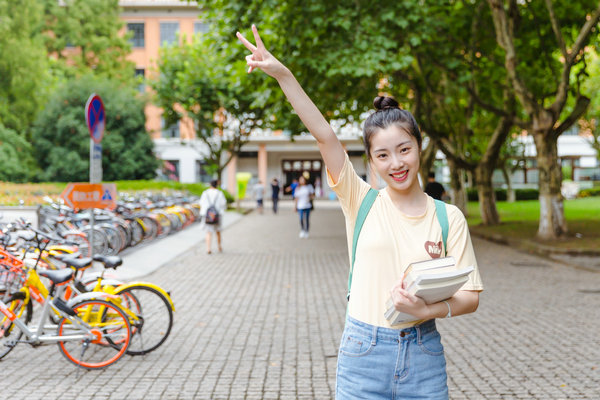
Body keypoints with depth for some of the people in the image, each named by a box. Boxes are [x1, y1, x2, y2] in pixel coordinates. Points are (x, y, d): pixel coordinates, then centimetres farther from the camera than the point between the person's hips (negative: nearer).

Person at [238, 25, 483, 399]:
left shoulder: (448, 217, 1)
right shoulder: (361, 202, 1)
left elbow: (470, 295, 2)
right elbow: (325, 136, -9)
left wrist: (430, 310, -18)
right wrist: (282, 74, -15)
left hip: (422, 357, 1)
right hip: (363, 356, 0)